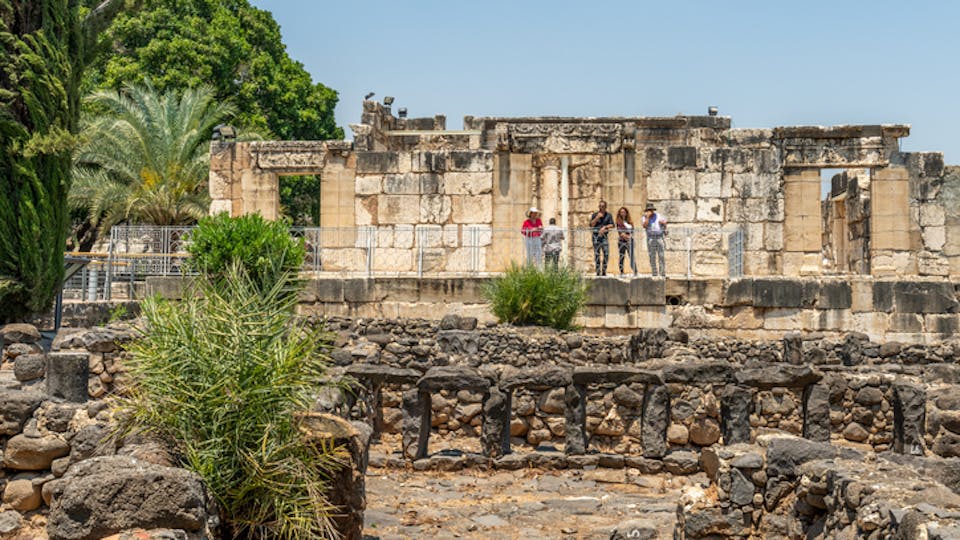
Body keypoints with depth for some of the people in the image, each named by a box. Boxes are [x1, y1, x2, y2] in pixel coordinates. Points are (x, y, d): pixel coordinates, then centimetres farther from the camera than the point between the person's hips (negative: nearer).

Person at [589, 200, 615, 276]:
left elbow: (612, 225, 3)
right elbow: (591, 225, -2)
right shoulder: (594, 215, 8)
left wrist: (604, 227, -12)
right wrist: (597, 217, -10)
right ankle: (598, 271, 0)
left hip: (604, 236, 1)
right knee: (597, 254, -3)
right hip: (596, 235, -1)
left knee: (606, 254, -8)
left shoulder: (608, 215, 10)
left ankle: (604, 271, 2)